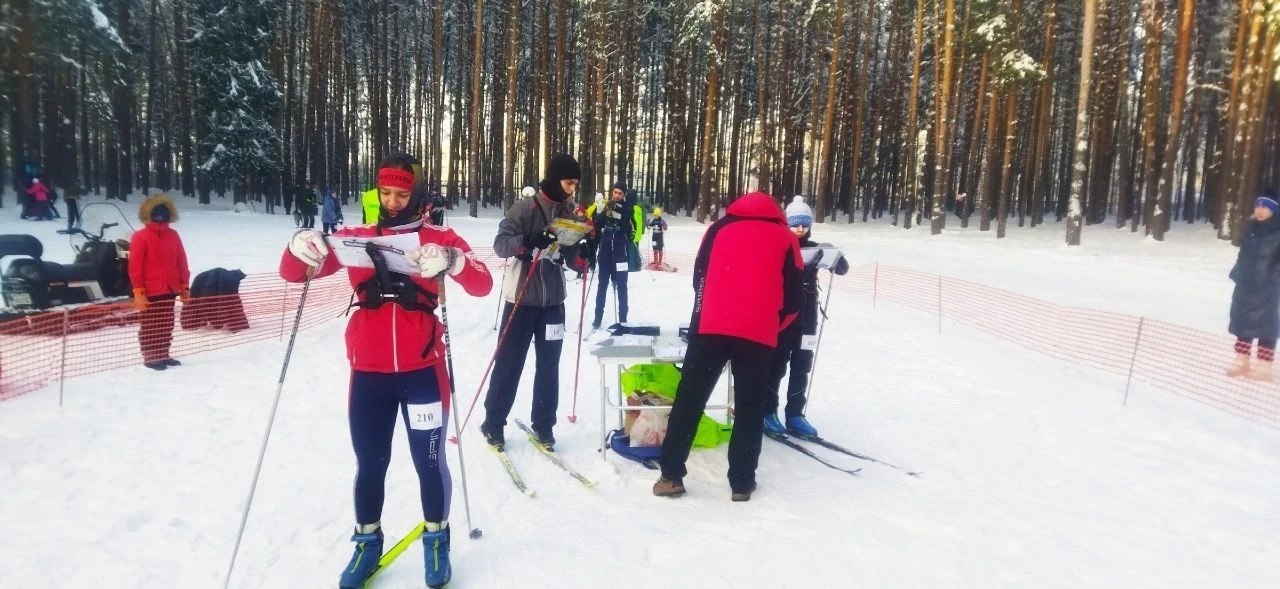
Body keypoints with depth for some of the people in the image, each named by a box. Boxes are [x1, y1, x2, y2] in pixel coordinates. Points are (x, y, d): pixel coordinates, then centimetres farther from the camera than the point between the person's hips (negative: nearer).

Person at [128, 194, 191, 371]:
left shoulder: (173, 235, 8)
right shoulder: (140, 237, -7)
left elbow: (181, 262, 12)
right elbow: (135, 266, -9)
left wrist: (184, 285, 11)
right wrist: (138, 291, -12)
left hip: (170, 290, 5)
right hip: (150, 291, -5)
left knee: (166, 325, 13)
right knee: (150, 326, 4)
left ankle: (163, 355, 24)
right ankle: (150, 357, 12)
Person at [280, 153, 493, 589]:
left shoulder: (438, 238, -1)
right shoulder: (354, 238, 5)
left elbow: (482, 285, -13)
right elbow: (292, 273, 0)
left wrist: (452, 261, -34)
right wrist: (301, 249, -24)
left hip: (422, 369, -2)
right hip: (369, 372, 2)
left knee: (429, 461, 8)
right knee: (370, 462, 12)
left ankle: (436, 539, 31)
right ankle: (367, 541, 35)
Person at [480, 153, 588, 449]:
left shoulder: (569, 215, 8)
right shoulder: (525, 207, -8)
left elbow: (572, 259, 10)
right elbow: (500, 243, -15)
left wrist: (584, 254, -12)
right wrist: (528, 242, -31)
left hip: (553, 302, 5)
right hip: (521, 299, -4)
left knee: (549, 365, 9)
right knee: (509, 362, 4)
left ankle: (543, 424, 22)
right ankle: (493, 423, 18)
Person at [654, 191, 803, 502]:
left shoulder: (719, 228, 19)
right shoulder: (785, 238, 16)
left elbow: (699, 277, 17)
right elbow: (792, 298, 11)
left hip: (710, 326, 1)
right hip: (758, 333, 0)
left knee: (689, 400, 7)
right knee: (750, 407, 10)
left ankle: (671, 475, 8)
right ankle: (741, 482, 14)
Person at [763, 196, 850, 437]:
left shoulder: (814, 249, 5)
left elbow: (843, 269, 2)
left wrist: (835, 257, -19)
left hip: (806, 317, 4)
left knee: (802, 366, 7)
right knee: (777, 365, 1)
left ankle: (795, 414, 16)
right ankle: (769, 412, 11)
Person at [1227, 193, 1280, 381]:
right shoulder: (1251, 229, 11)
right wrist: (1236, 273, 10)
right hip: (1245, 285, 7)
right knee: (1242, 322, 10)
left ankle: (1263, 367, 3)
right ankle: (1241, 362, 18)